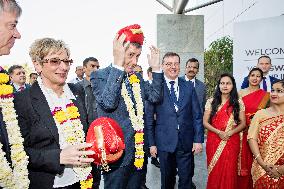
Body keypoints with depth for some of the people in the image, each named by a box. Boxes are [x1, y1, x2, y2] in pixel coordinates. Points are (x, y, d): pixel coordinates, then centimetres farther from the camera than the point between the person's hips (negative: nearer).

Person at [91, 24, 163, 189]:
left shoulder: (137, 78, 9)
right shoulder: (99, 76, -11)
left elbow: (156, 97, 4)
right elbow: (108, 103, -28)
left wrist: (156, 68, -4)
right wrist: (118, 64, -30)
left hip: (139, 152, 6)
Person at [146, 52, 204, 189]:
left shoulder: (189, 87, 4)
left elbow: (197, 115, 4)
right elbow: (149, 117, -3)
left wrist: (198, 140, -1)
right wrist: (151, 143, -5)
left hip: (186, 142, 2)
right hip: (165, 142, -1)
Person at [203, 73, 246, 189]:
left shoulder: (238, 102, 2)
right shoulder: (211, 101, 2)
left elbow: (243, 123, 2)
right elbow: (205, 122, -1)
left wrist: (230, 133, -14)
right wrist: (219, 132, -13)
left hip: (232, 141, 0)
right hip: (214, 141, 0)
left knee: (229, 171, 3)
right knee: (214, 172, 7)